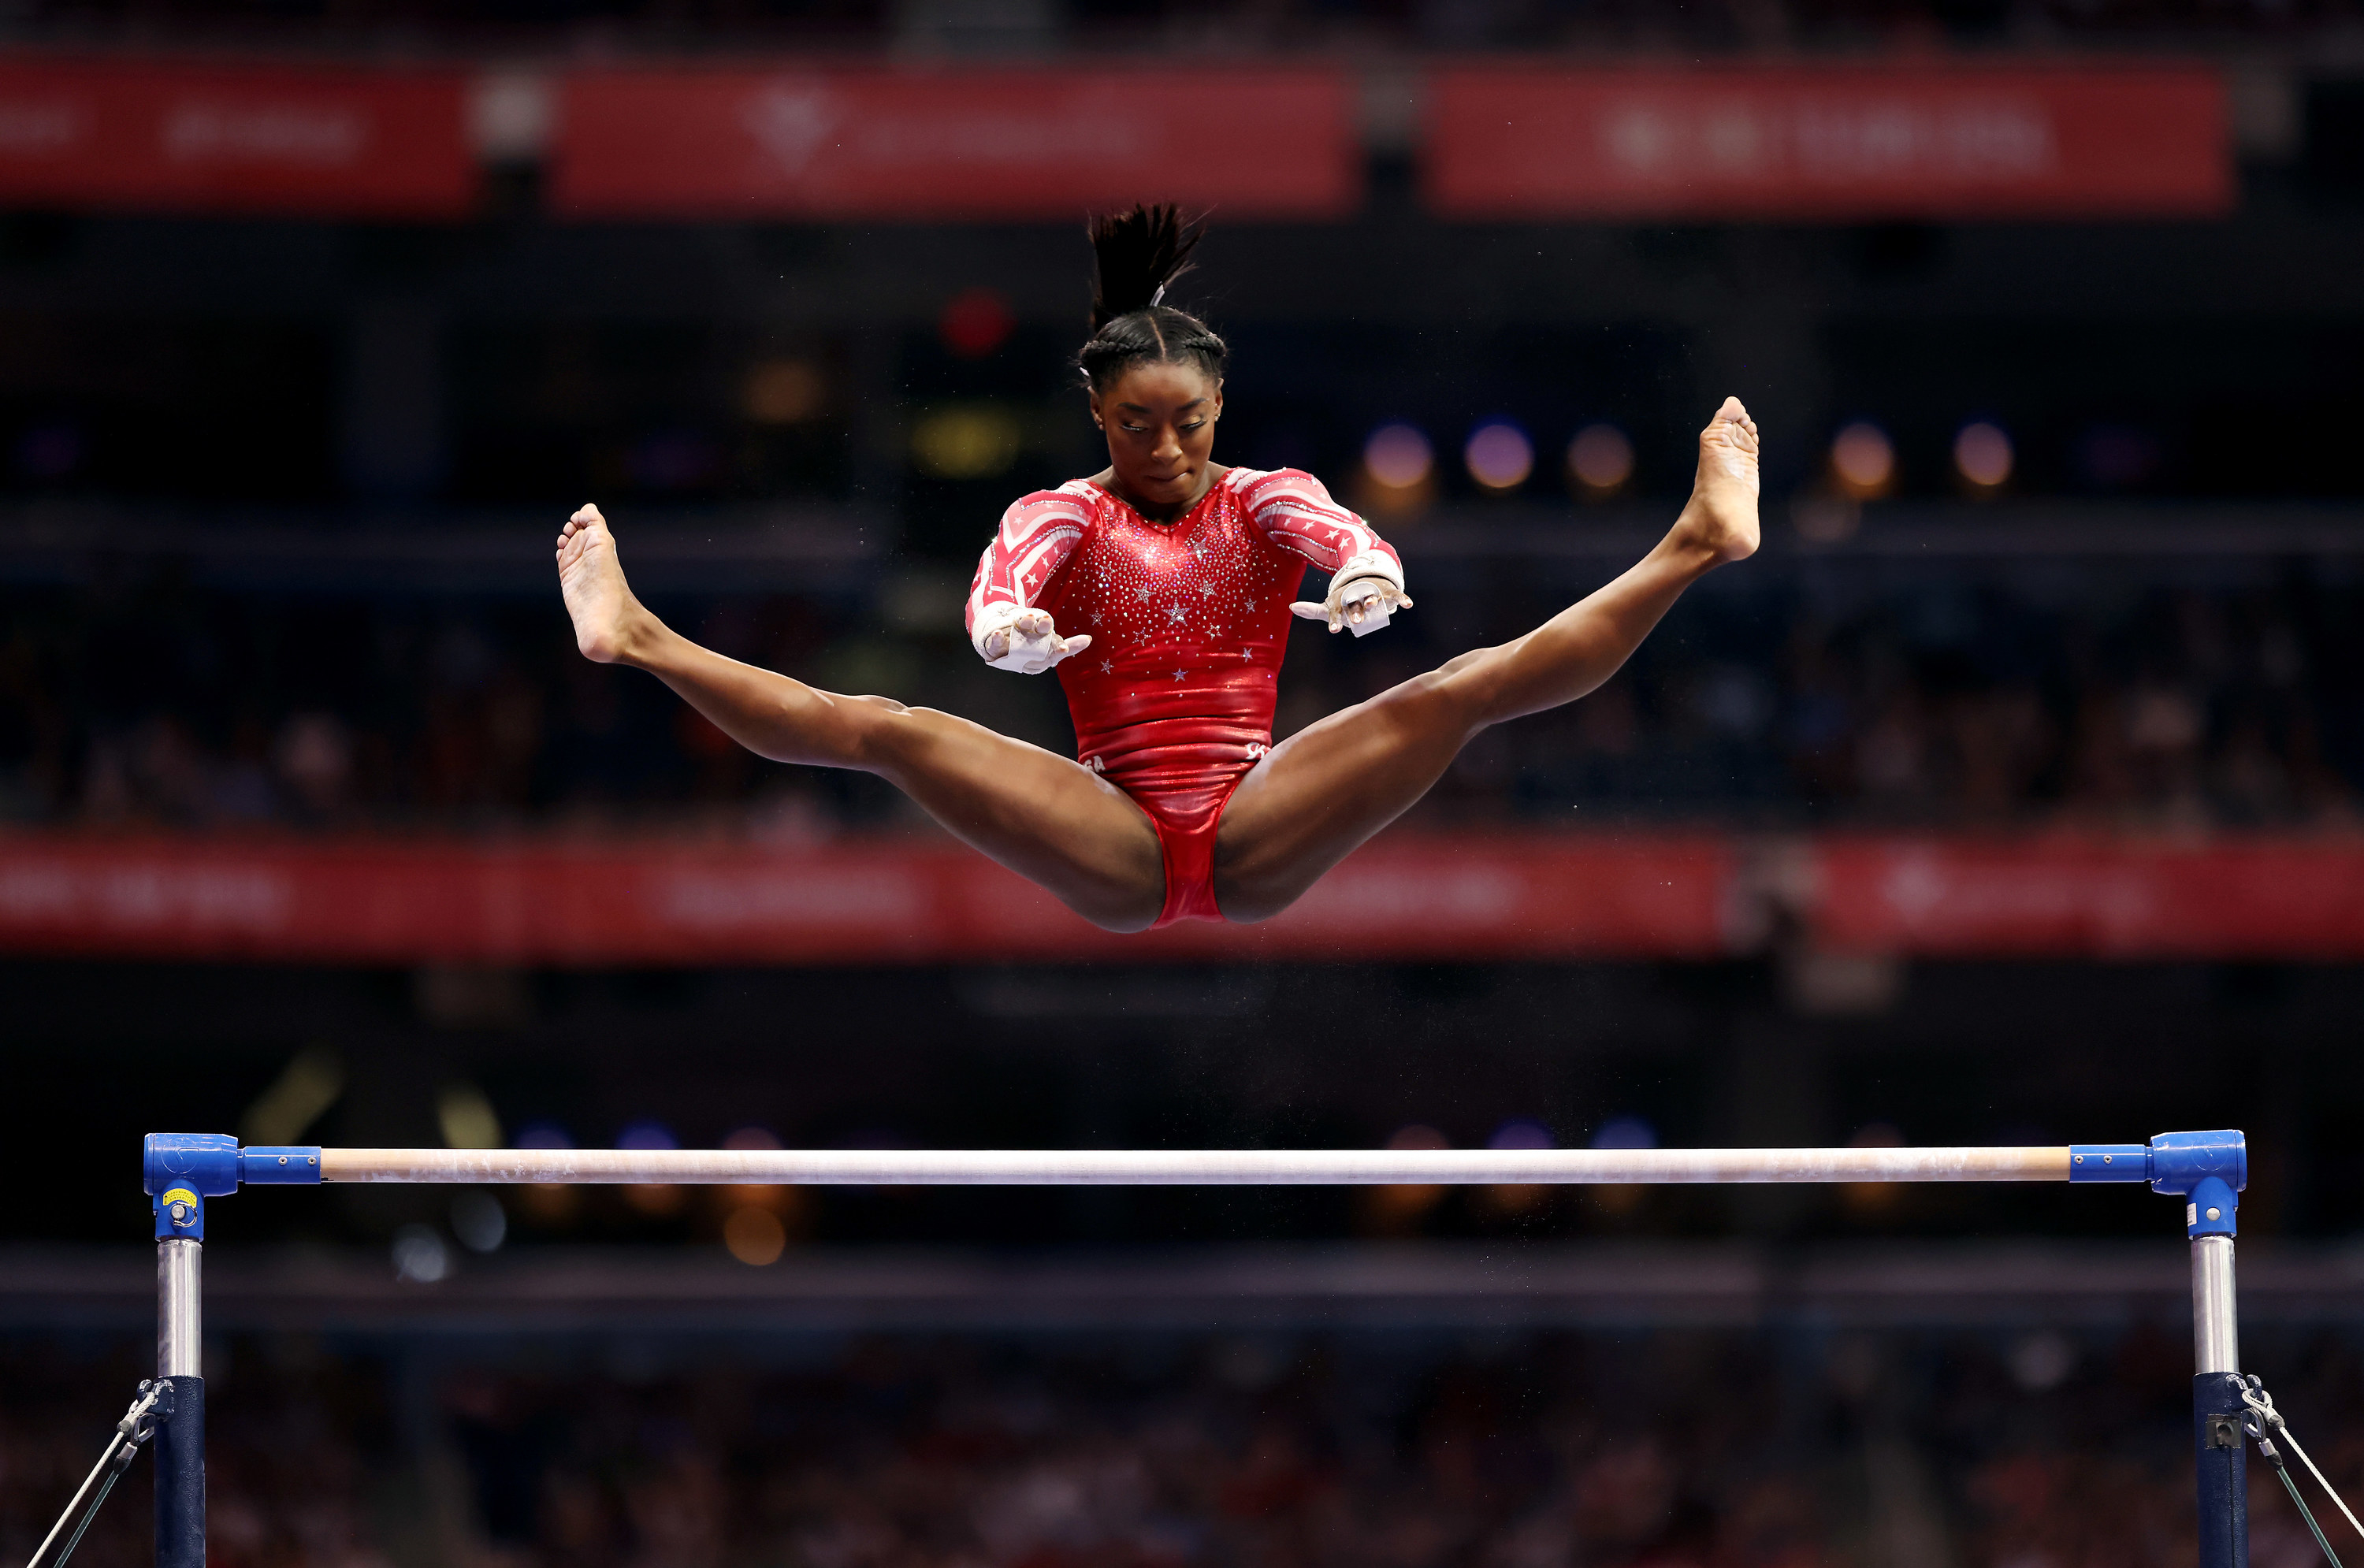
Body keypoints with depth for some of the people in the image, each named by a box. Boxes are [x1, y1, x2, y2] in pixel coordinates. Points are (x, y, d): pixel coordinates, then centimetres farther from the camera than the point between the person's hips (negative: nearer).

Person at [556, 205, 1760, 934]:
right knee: (887, 731, -20)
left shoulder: (1264, 501, 12)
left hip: (1260, 836, 0)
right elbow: (1006, 571, -13)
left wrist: (1368, 576, -38)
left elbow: (1338, 531, -11)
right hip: (1114, 855, 0)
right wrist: (1007, 625, -40)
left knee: (1463, 688, -18)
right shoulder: (1065, 515, 11)